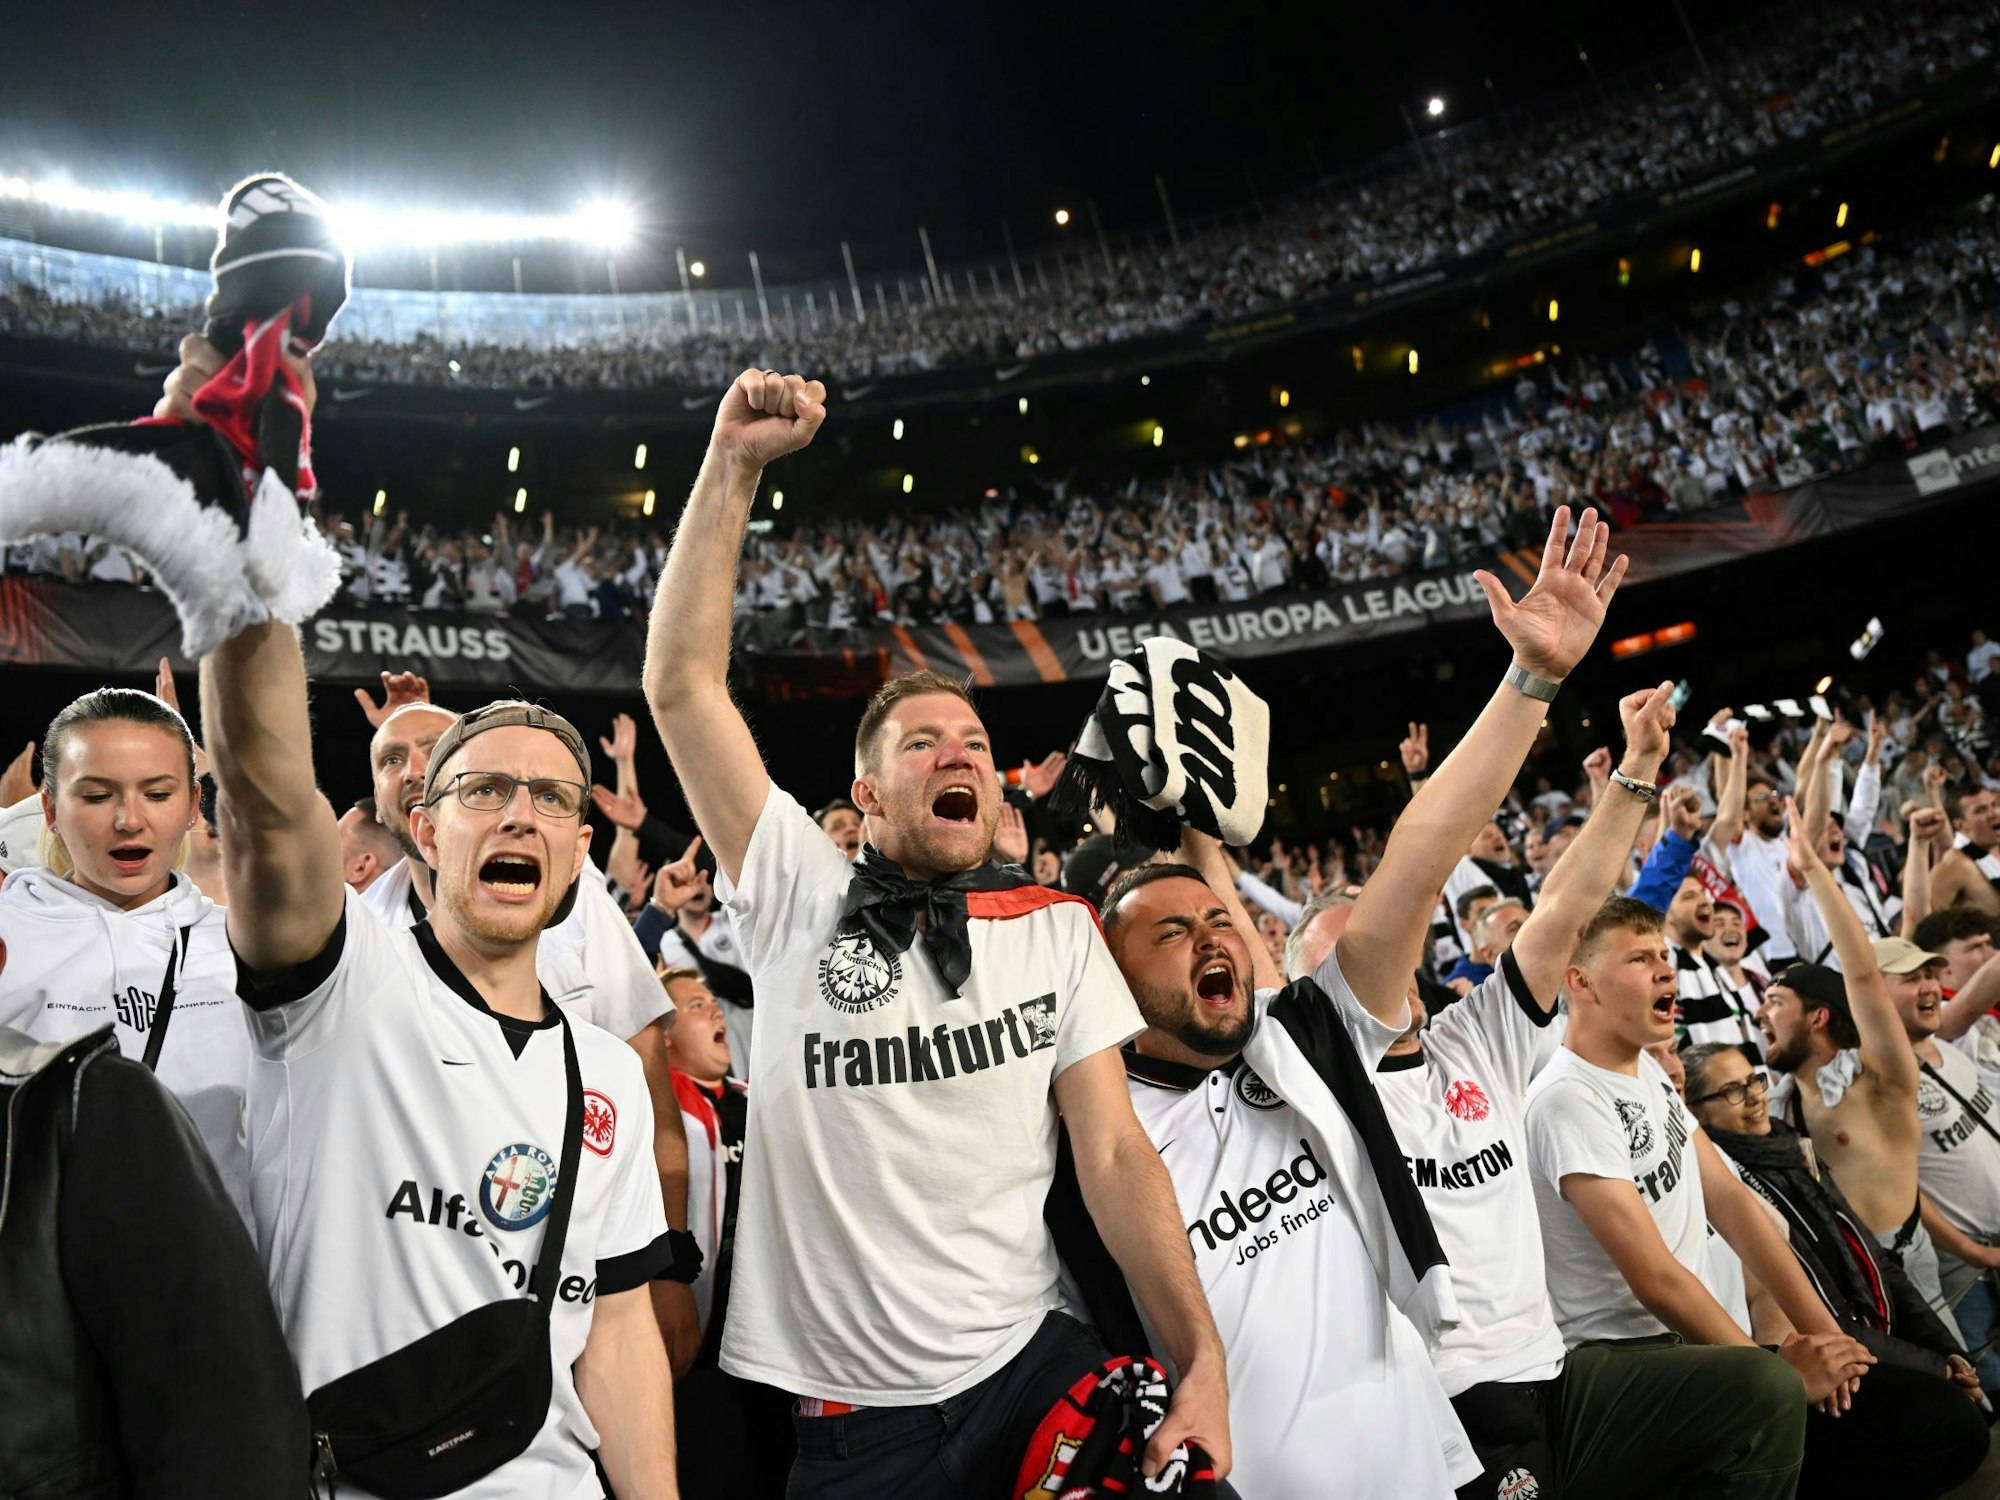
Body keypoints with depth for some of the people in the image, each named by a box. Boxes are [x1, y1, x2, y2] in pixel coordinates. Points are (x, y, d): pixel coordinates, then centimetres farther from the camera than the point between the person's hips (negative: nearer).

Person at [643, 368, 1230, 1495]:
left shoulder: (1058, 931, 4)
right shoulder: (802, 895, 0)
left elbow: (1115, 1152, 0)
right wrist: (734, 467, -10)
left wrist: (1204, 1361, -11)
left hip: (1030, 1363, 1)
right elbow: (683, 683, -6)